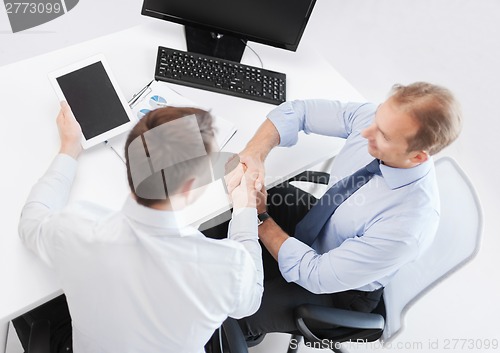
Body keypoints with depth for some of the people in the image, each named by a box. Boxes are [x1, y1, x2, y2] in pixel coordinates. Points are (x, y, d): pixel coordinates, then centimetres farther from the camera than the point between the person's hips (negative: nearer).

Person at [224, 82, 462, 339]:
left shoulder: (410, 226, -39)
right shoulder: (370, 117, -24)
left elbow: (318, 277, -31)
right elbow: (296, 111, -15)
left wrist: (260, 218, -27)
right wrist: (253, 154, -33)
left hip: (339, 288, -5)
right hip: (317, 220, 6)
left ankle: (248, 333, 25)